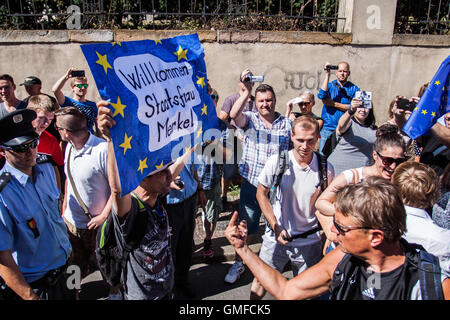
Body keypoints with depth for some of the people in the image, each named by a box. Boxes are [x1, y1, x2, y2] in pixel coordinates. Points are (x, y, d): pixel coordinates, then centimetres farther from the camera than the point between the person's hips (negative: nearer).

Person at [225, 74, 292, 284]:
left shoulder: (287, 124, 6)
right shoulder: (250, 120, 1)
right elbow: (234, 114, -22)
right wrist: (246, 91, -32)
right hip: (251, 184, -1)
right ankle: (238, 263, 30)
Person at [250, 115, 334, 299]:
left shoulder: (325, 168, -8)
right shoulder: (276, 162, -13)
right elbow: (261, 193, -1)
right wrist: (276, 227, -9)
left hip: (310, 242, 1)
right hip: (276, 237, -1)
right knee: (260, 284, 11)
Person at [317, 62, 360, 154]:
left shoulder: (354, 89, 7)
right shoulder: (329, 86, 9)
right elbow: (321, 95, -13)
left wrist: (333, 104, -8)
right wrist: (327, 74, -12)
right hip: (327, 129, 0)